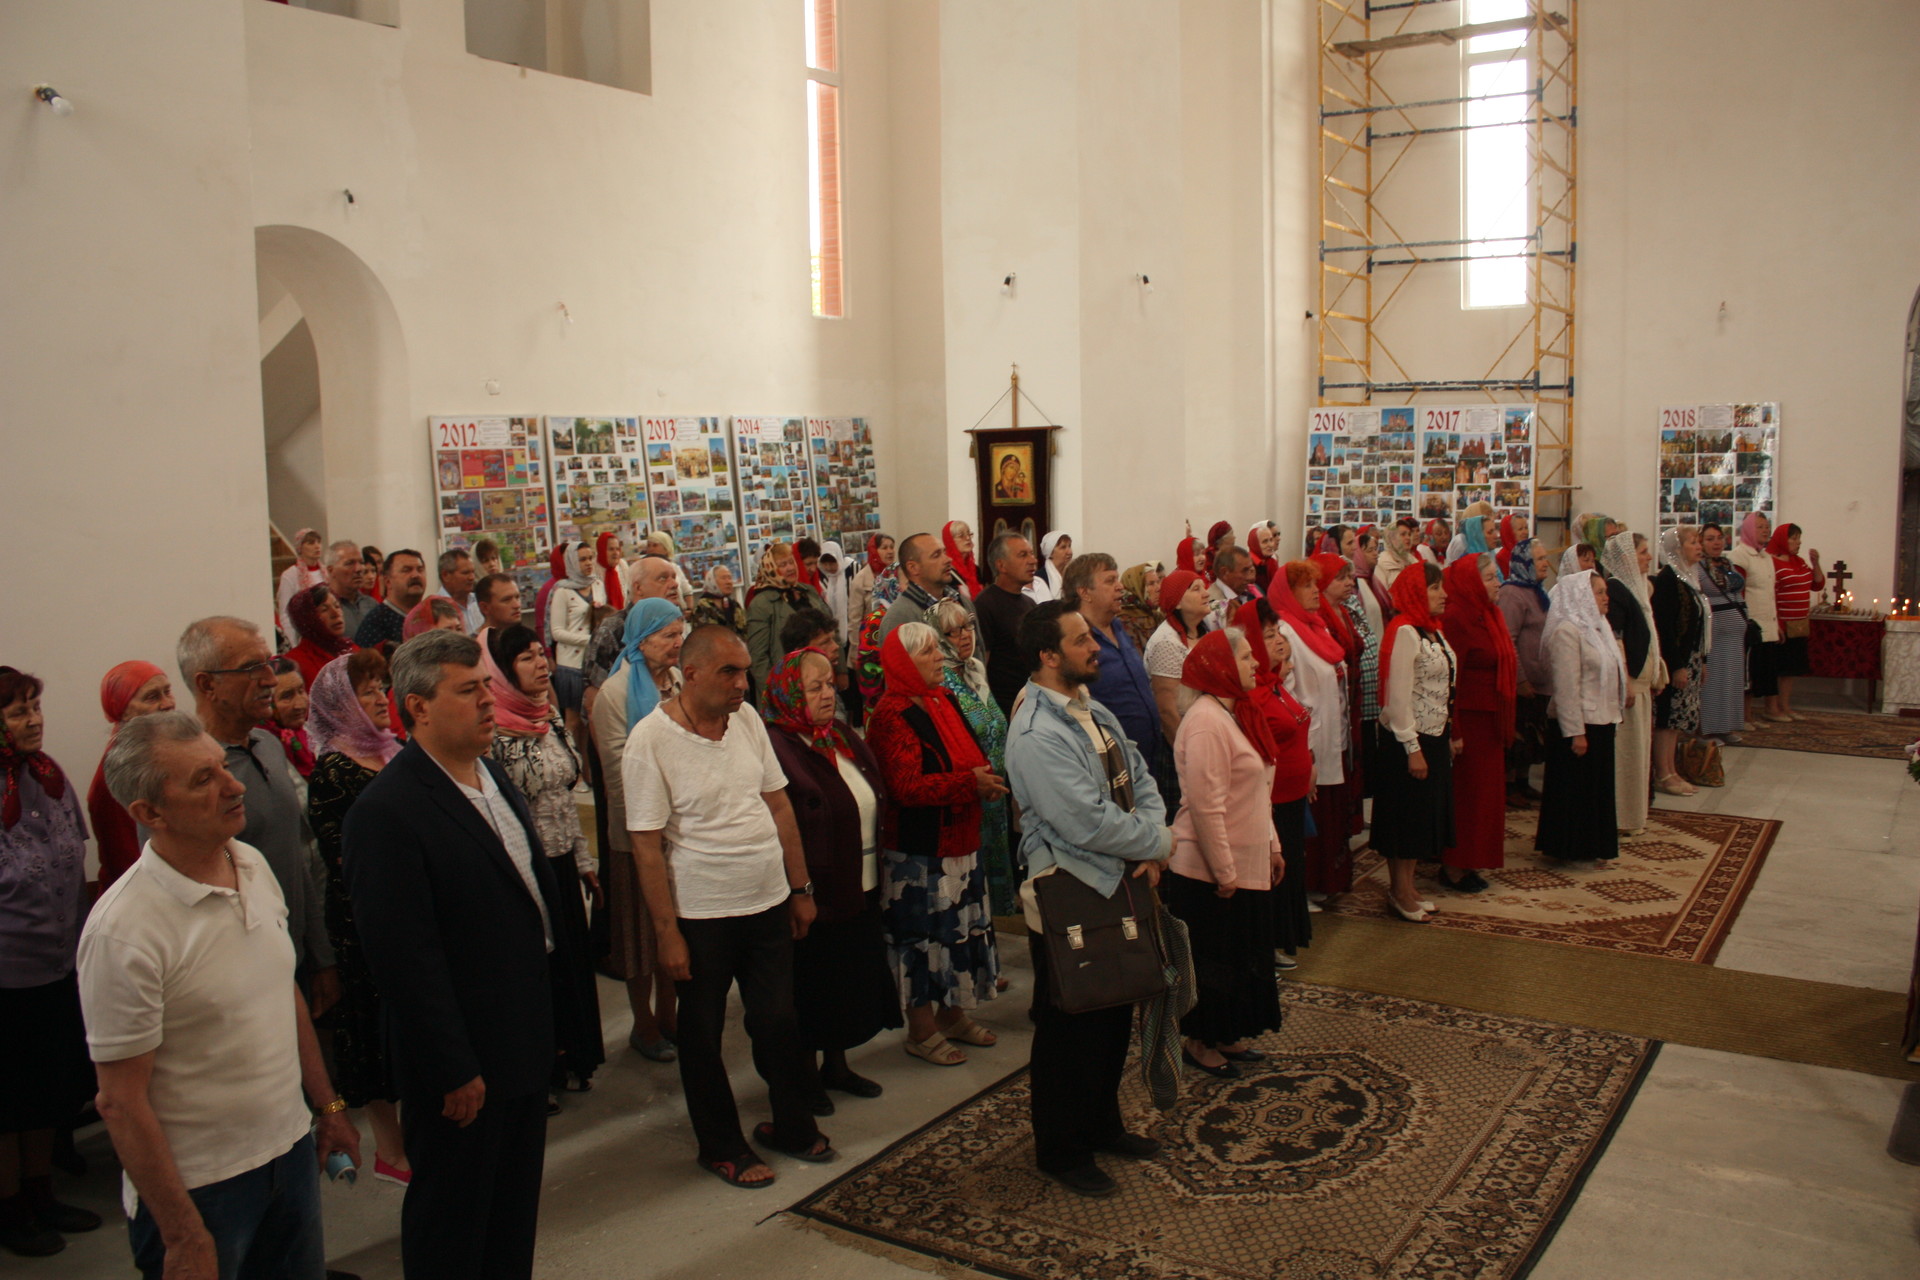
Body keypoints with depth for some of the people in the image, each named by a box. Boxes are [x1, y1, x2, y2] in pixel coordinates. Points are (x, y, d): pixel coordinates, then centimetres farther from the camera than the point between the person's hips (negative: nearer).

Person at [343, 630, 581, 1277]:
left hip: (524, 1038, 8)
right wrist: (453, 1071, -20)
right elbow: (404, 956, -23)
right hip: (463, 1061, -8)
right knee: (452, 1209, 12)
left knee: (515, 1200, 22)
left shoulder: (493, 775, 5)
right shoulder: (386, 811, -23)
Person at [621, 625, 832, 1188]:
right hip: (703, 914, -5)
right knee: (703, 1035, 11)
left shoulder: (747, 719, 1)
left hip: (769, 903, 5)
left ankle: (793, 1126, 35)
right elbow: (646, 845, -14)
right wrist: (667, 932, -14)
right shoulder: (651, 740, -15)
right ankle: (722, 1146, 29)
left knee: (778, 1021, 15)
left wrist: (801, 888, 10)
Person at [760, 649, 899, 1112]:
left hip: (860, 888, 8)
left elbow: (875, 797, 15)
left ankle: (836, 1063, 36)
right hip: (815, 894, -8)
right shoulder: (778, 747, -18)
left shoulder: (843, 736, 8)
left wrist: (876, 875, 12)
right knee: (813, 985, 7)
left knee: (852, 980, 18)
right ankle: (806, 1073, 25)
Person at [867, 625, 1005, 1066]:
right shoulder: (892, 714, -17)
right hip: (918, 848, -9)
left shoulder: (943, 700, 10)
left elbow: (972, 755, 20)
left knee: (961, 925, 17)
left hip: (960, 839, 9)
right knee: (923, 931, 2)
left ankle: (952, 1013, 32)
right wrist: (971, 784, -25)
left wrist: (986, 776, -2)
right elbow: (907, 786, -24)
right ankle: (921, 1029, 16)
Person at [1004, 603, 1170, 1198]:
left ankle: (1102, 1126, 40)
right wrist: (1159, 843, -13)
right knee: (1068, 1030, 7)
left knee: (1114, 1019, 21)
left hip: (1116, 886, 9)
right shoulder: (1037, 734, -23)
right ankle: (1062, 1152, 24)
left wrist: (1151, 850, -10)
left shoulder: (1093, 713, 7)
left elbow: (1141, 782, 8)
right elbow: (1090, 824, -28)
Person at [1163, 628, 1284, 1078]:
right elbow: (1205, 805, -24)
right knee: (1213, 960, 4)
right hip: (1210, 872, -10)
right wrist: (1224, 872, -22)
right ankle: (1200, 1042, 19)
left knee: (1245, 955, 18)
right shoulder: (1206, 721, -21)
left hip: (1248, 864, 10)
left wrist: (1272, 846, 17)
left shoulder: (1238, 713, 11)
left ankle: (1227, 1036, 31)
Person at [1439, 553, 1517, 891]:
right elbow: (1450, 677, -21)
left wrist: (1506, 722, 17)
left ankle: (1471, 862, 23)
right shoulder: (1456, 619, -17)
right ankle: (1453, 866, 9)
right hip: (1469, 720, -9)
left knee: (1486, 791, 14)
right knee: (1465, 792, -2)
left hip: (1491, 720, 9)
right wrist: (1453, 731, -23)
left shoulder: (1490, 616, 12)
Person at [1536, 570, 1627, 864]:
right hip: (1580, 723, -9)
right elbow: (1567, 687, -20)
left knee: (1599, 786, 14)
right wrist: (1575, 732, -22)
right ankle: (1571, 849, 10)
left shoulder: (1596, 626, 14)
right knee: (1576, 788, 0)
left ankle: (1592, 846, 24)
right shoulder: (1567, 631, -16)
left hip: (1601, 721, 9)